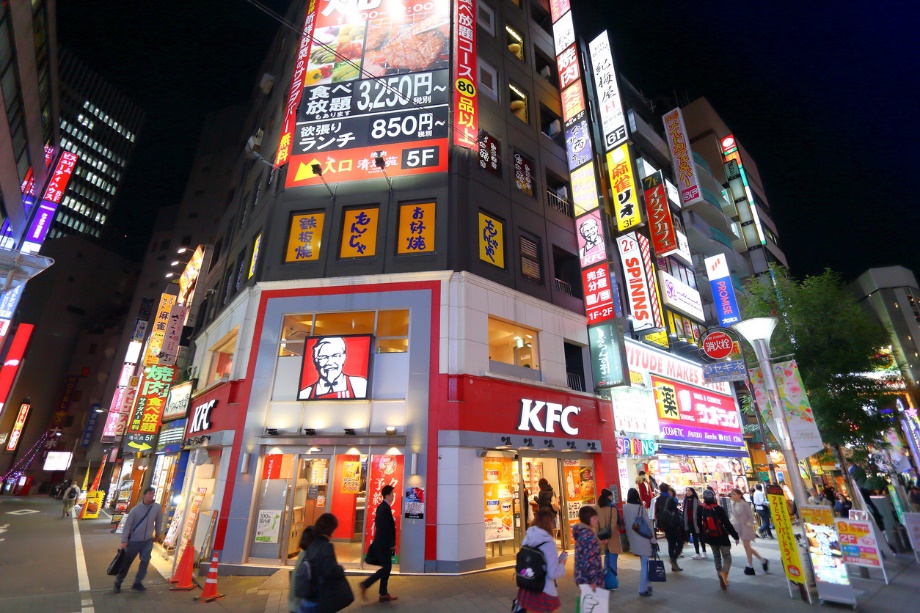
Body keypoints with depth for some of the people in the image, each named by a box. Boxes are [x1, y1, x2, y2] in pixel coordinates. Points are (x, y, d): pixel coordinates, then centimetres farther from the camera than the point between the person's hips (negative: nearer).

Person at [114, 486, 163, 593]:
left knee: (145, 561, -4)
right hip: (134, 541, -1)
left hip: (148, 541, 1)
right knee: (126, 562, 9)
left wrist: (158, 533, 13)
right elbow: (127, 525, -9)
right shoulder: (136, 509, -14)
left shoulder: (157, 507, -9)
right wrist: (124, 541, -12)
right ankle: (118, 582, 30)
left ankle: (137, 582, 13)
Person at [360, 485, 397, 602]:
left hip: (381, 542, 10)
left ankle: (384, 594, 19)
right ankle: (365, 584, 1)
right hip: (384, 544, -10)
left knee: (386, 568, 14)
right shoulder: (386, 508, -21)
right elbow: (388, 528, -23)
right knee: (386, 568, -2)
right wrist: (392, 543, -15)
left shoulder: (381, 507, 10)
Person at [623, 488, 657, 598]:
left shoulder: (625, 508, -1)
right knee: (644, 564, 4)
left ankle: (645, 585, 25)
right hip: (643, 539, -5)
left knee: (643, 563, 19)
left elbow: (625, 523, 7)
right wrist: (653, 540, -3)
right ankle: (643, 589, 6)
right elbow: (649, 524, -11)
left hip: (633, 539, 5)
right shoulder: (641, 508, -15)